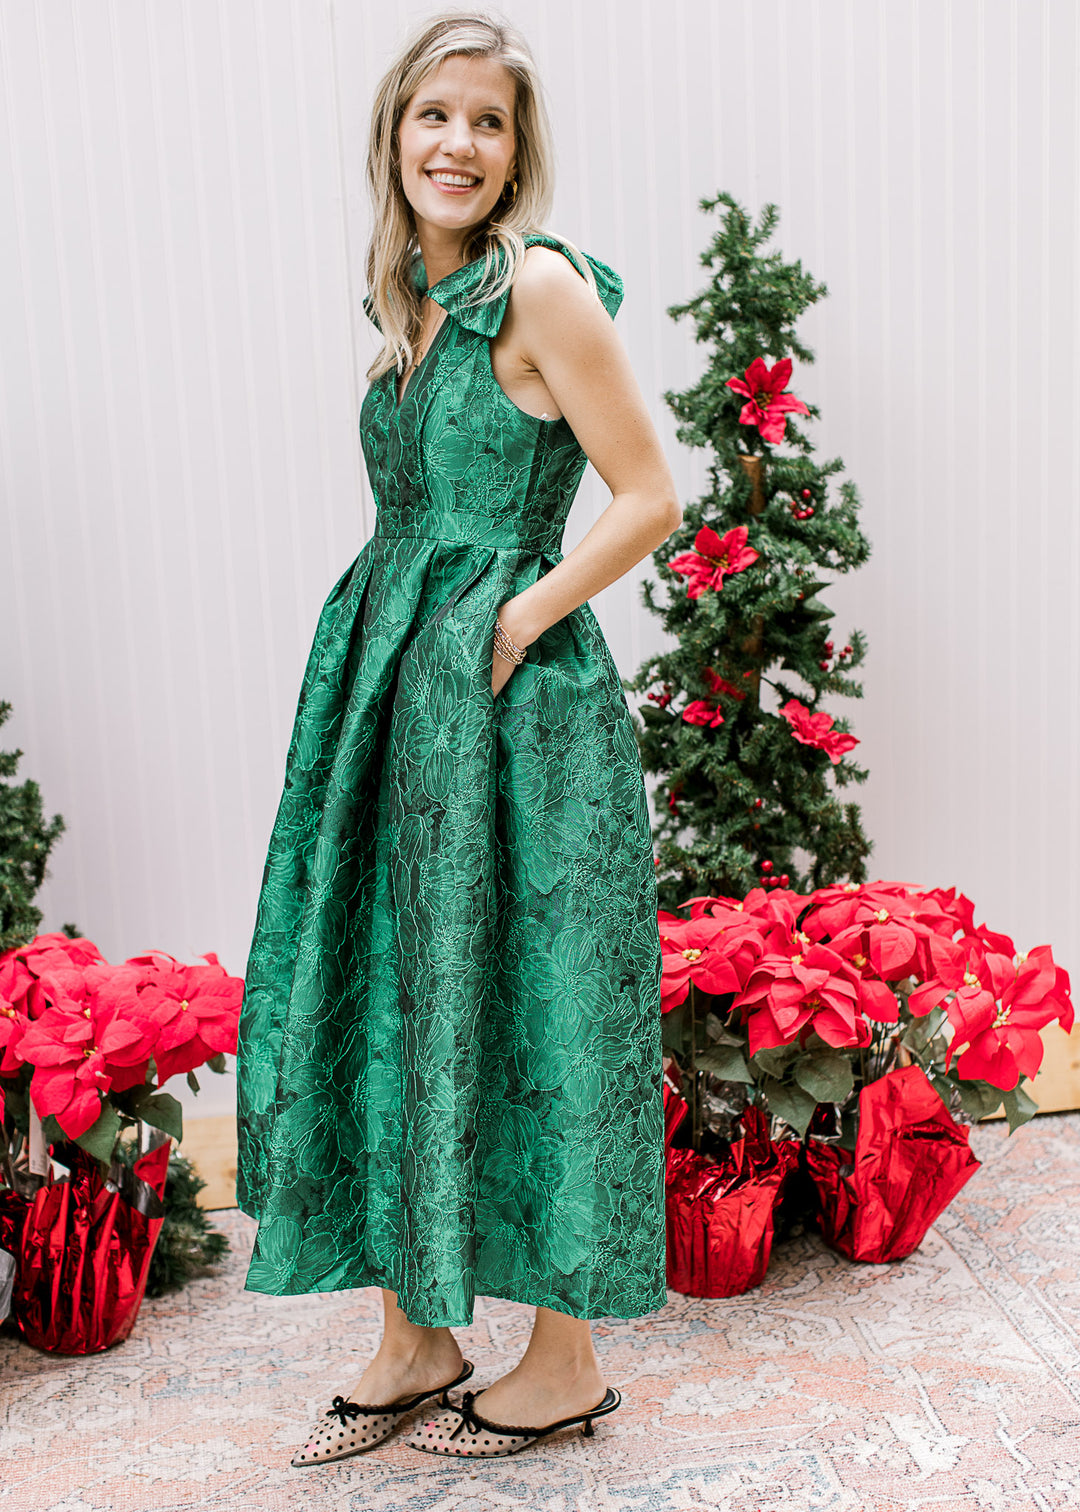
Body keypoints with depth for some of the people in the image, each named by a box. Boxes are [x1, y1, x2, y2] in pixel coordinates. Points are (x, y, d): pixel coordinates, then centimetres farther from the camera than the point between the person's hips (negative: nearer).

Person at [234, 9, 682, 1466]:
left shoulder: (540, 286, -10)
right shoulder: (412, 303, 14)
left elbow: (650, 496, -12)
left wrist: (513, 622, -13)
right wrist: (402, 640, 11)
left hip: (517, 708, -8)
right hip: (394, 692, 8)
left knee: (527, 1014, 1)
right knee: (378, 998, 11)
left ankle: (569, 1361, 21)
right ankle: (417, 1337, 28)